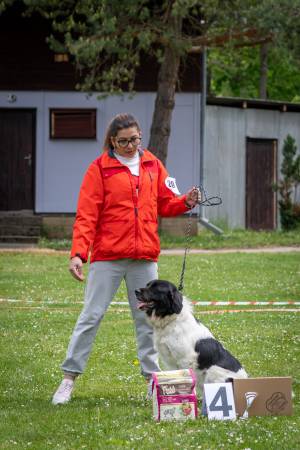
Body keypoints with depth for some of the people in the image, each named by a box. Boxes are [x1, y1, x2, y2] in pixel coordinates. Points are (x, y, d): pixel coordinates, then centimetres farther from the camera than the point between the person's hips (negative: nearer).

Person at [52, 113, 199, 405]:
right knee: (91, 315, -2)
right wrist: (78, 253, -17)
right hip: (107, 256, -4)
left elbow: (164, 204, 17)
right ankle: (69, 378, 3)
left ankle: (153, 377, 14)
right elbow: (86, 216, -7)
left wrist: (185, 202, -4)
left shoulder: (152, 165, 10)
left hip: (145, 256, 4)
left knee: (147, 317, 8)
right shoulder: (99, 169, -3)